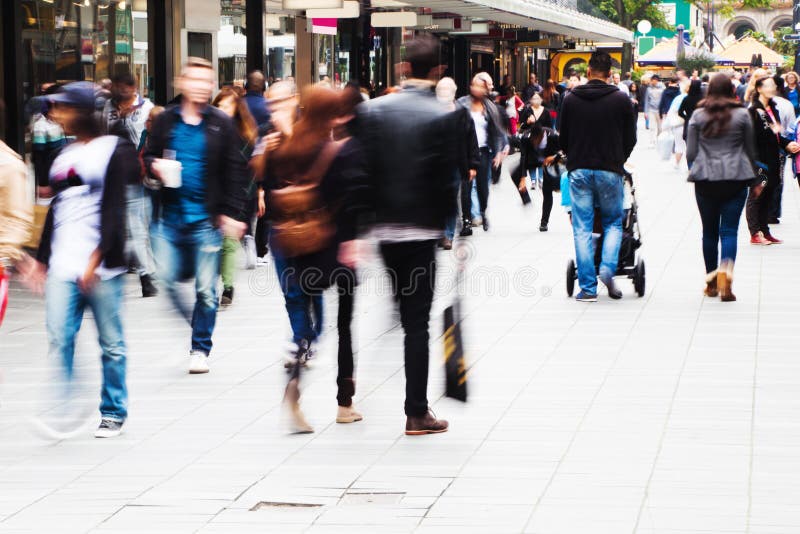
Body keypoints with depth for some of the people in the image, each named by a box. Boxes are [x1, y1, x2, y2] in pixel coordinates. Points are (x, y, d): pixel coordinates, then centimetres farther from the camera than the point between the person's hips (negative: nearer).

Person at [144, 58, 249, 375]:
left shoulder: (221, 124, -1)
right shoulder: (165, 121, 5)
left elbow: (234, 171, -2)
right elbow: (148, 156, 15)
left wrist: (232, 213, -8)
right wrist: (156, 167, -9)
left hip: (206, 218, -2)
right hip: (171, 215, 2)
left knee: (206, 288, 2)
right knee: (167, 279, 2)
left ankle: (200, 348, 16)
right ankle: (194, 320, 29)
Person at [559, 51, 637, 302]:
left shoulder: (571, 100, 1)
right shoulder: (621, 100, -2)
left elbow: (563, 139, 9)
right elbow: (630, 139, 4)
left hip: (579, 170, 1)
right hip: (610, 170, -1)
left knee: (582, 228, 3)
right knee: (613, 222, 15)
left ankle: (588, 287, 1)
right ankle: (608, 268, -9)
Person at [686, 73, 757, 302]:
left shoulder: (697, 116, 1)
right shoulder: (742, 115, 0)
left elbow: (690, 152, 2)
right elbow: (750, 150, 7)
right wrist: (753, 177, 19)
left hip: (705, 180, 1)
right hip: (735, 179, -1)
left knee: (709, 231, 12)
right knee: (729, 230, -2)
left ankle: (711, 282, 18)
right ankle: (726, 270, -25)